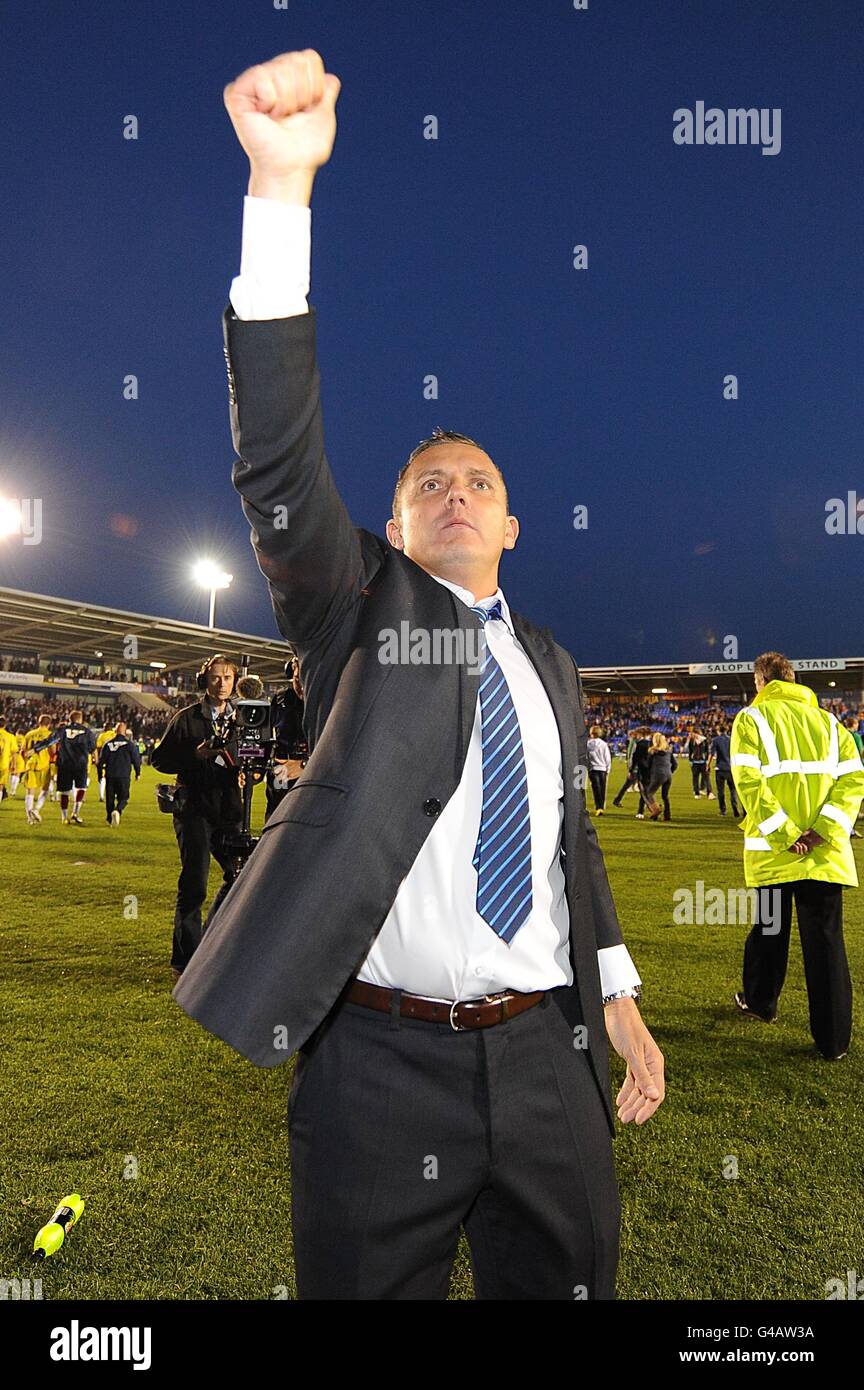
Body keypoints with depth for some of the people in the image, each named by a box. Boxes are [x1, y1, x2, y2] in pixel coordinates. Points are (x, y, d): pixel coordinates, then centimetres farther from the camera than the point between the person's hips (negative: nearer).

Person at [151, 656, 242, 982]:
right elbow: (159, 759, 0)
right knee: (194, 884, -7)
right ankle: (184, 962, 4)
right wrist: (195, 755, -14)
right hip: (194, 807, -5)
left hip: (228, 811, 5)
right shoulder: (186, 718, 2)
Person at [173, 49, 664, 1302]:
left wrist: (619, 998, 14)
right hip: (382, 1059, -4)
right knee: (369, 1290, 12)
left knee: (569, 1285, 17)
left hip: (548, 1057, 5)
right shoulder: (359, 607, 0)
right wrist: (281, 184, -24)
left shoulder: (552, 665, 14)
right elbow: (279, 462, -16)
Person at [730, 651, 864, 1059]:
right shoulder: (827, 720, 10)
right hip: (826, 851, 2)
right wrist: (823, 830, -8)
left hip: (772, 851, -2)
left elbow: (749, 781, -15)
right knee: (826, 938, 6)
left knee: (770, 929, 17)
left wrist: (782, 834, -14)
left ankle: (759, 1002, 36)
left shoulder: (751, 718, -2)